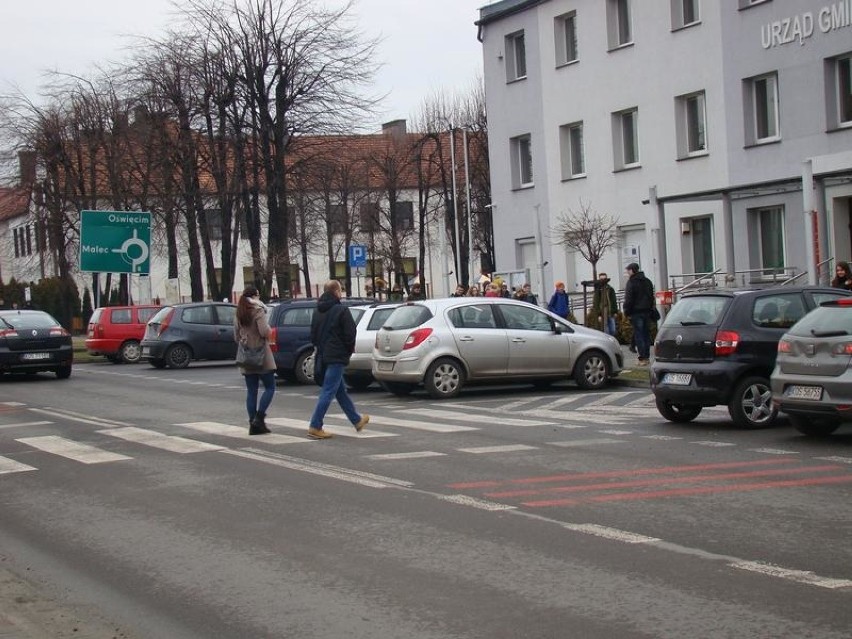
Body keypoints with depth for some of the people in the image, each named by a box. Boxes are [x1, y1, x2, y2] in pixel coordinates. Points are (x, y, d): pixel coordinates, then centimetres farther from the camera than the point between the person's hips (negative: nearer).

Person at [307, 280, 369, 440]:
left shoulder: (318, 311, 11)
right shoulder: (341, 310, -13)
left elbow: (313, 335, 15)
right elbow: (350, 334, -14)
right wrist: (349, 350, 1)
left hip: (323, 356, 8)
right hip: (337, 356, -8)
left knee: (341, 390, 17)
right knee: (328, 392, -7)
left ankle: (357, 420, 31)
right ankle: (315, 427, -11)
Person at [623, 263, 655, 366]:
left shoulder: (631, 282, -8)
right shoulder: (647, 281, 15)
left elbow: (628, 299, -12)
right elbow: (652, 297, 19)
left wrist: (627, 312, -6)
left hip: (636, 312, -7)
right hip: (647, 311, 7)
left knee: (639, 335, -6)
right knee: (646, 334, 10)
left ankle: (642, 358, -10)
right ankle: (647, 357, 11)